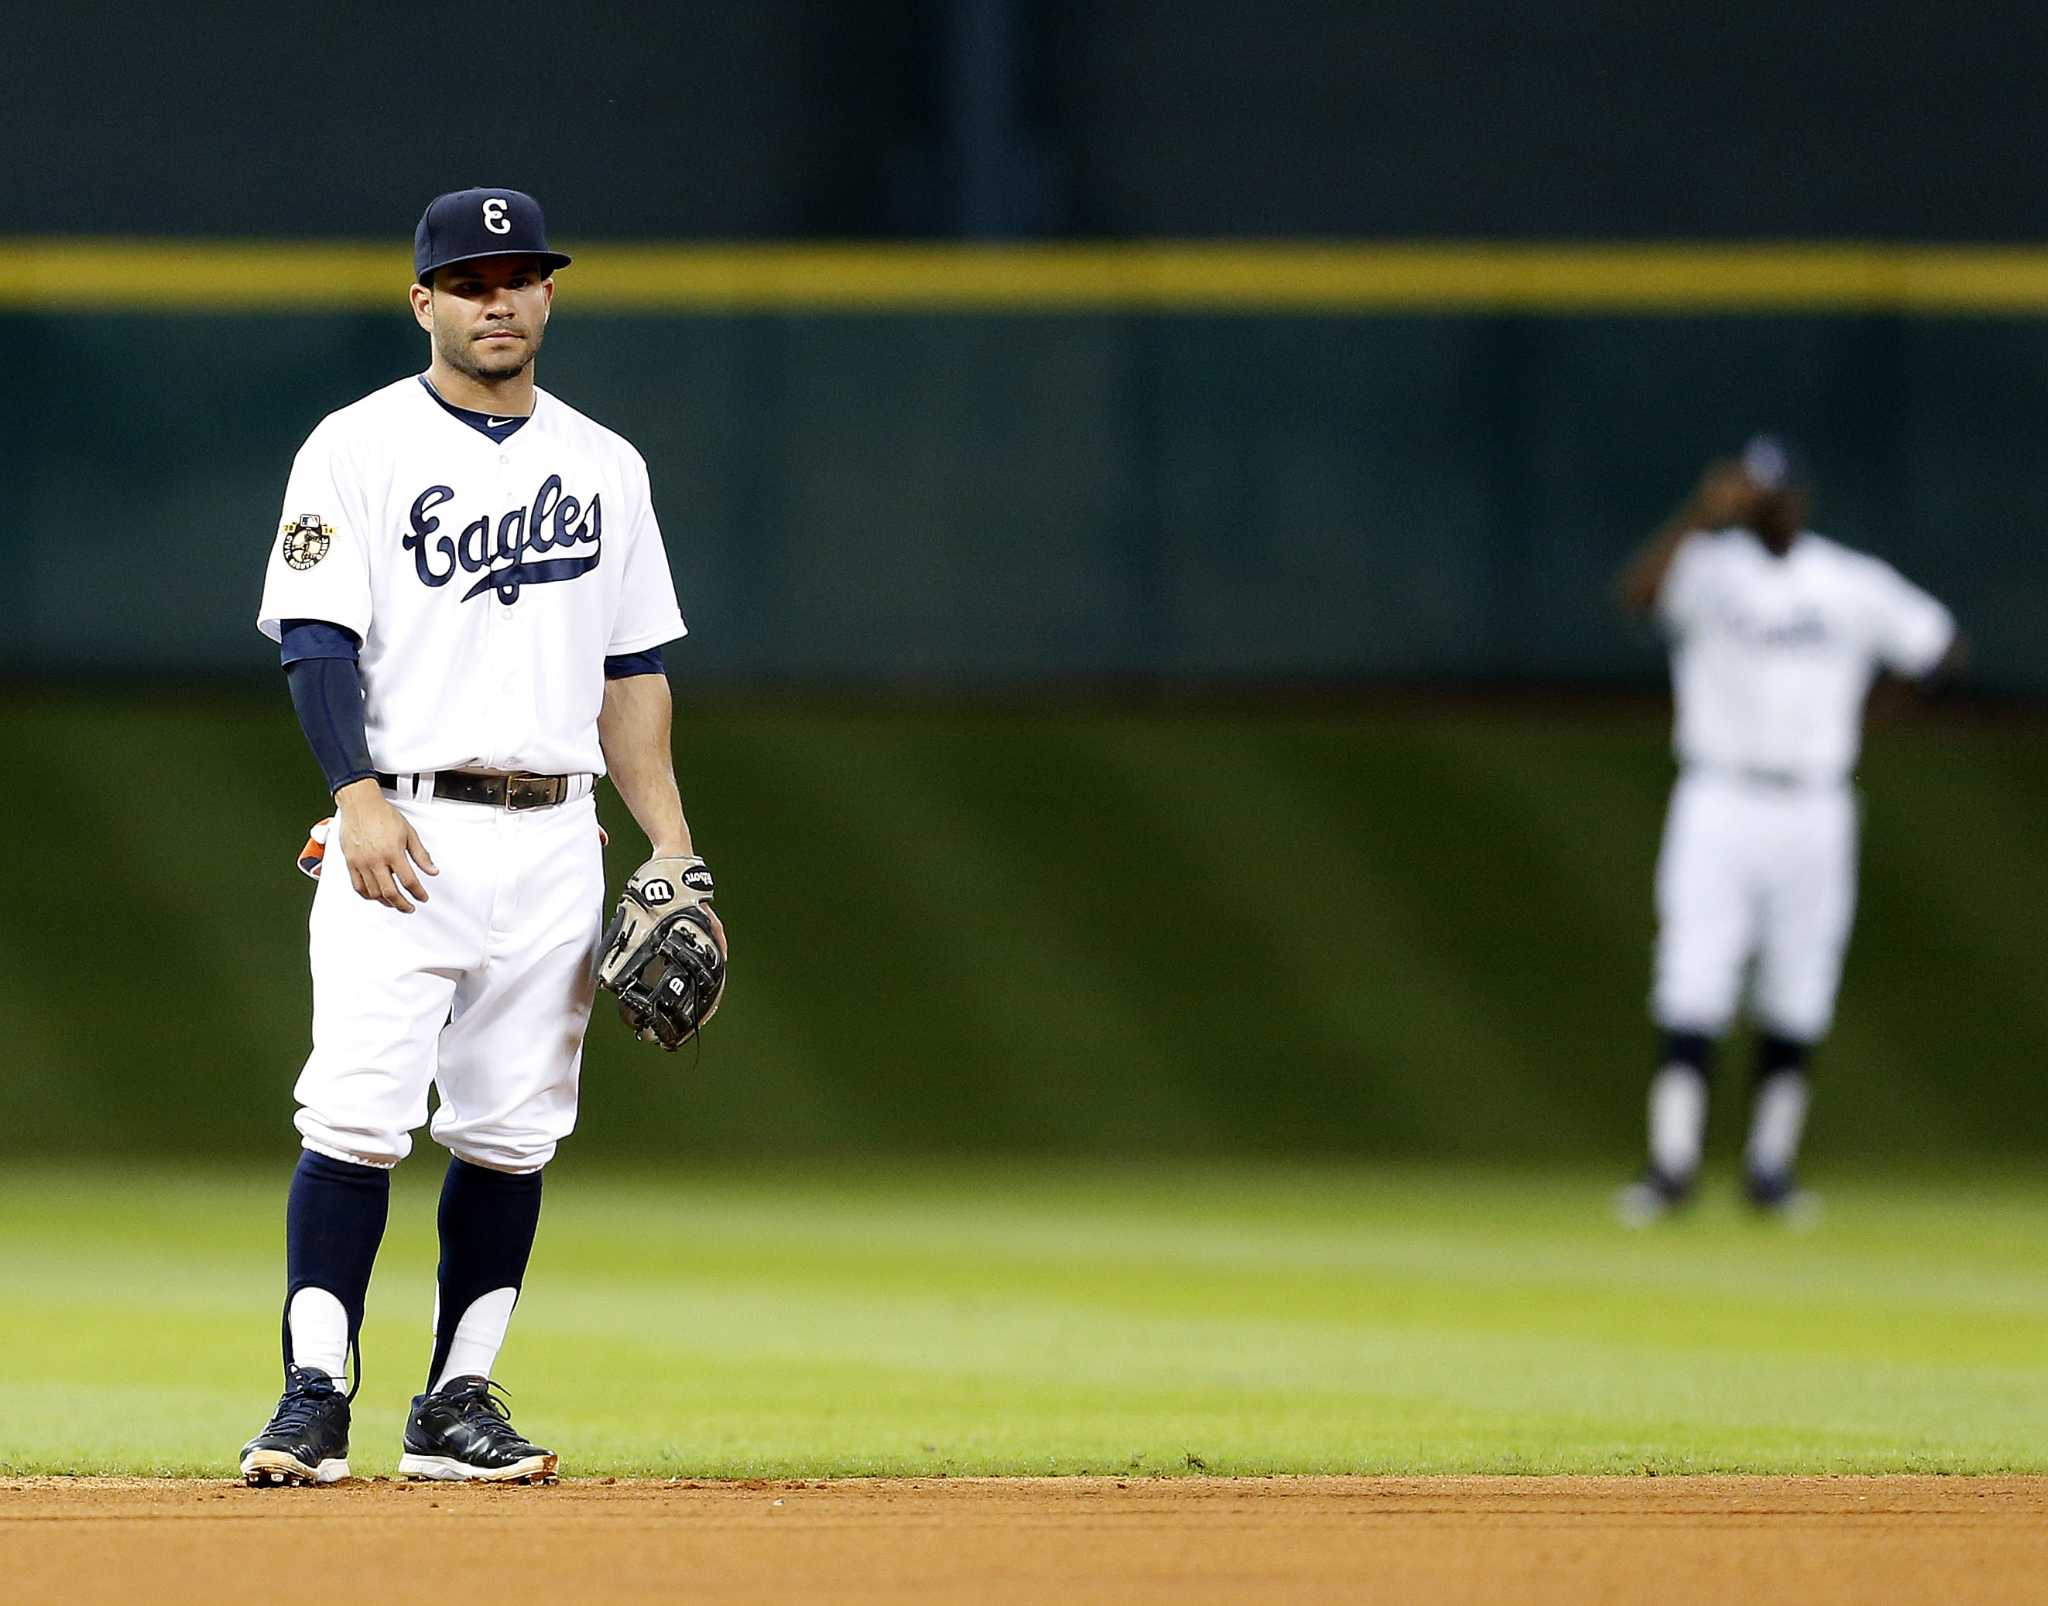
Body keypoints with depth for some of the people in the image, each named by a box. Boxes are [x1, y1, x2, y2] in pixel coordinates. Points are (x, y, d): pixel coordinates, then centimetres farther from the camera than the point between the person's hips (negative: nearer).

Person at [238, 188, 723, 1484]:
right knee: (358, 1118, -13)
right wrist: (359, 792, -21)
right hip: (405, 834, -4)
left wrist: (675, 853, 8)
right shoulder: (358, 449, 1)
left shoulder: (606, 466, 14)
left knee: (512, 1132, 4)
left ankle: (459, 1402, 11)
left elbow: (633, 672, 16)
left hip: (553, 840, 4)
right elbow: (317, 638, -6)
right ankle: (315, 1397, -12)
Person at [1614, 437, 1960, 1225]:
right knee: (1691, 988, -9)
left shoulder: (1855, 585, 5)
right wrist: (1701, 517, -39)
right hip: (1718, 803, -3)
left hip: (1814, 812, 3)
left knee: (1797, 1001, 6)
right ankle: (1671, 1164, -7)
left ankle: (1771, 1166, 17)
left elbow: (1938, 645, 12)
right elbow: (1640, 588, -25)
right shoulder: (1710, 569, -4)